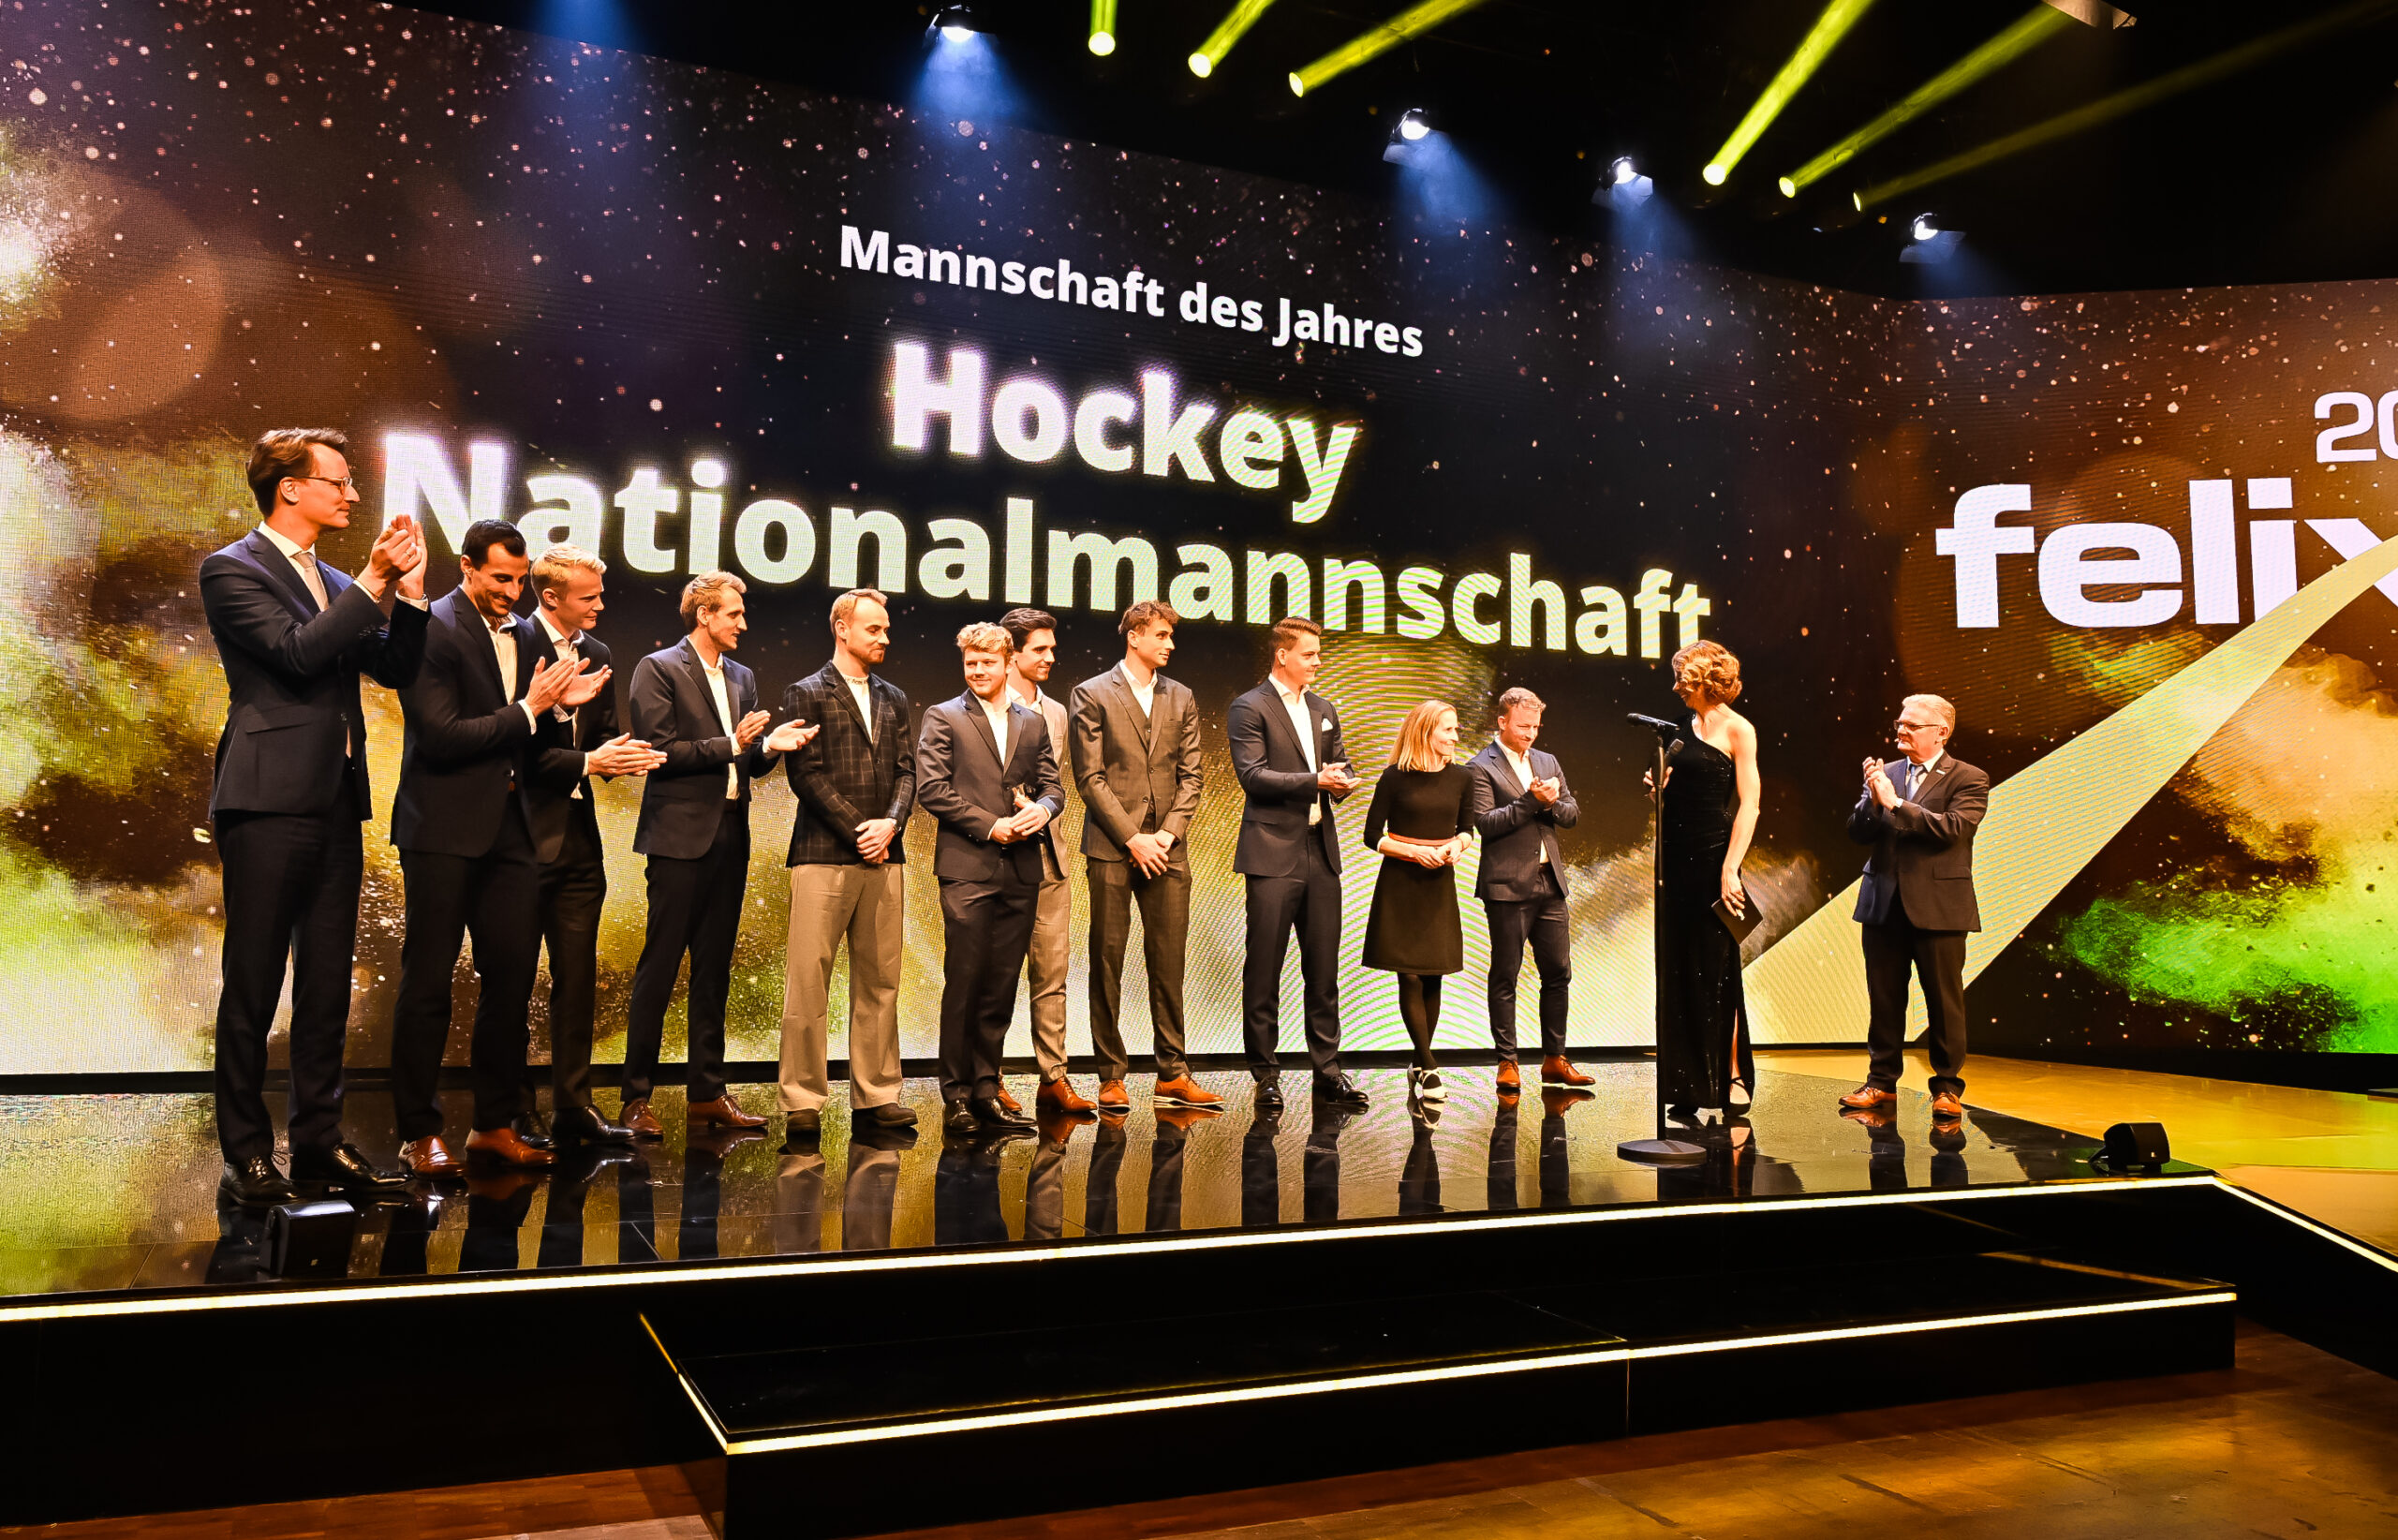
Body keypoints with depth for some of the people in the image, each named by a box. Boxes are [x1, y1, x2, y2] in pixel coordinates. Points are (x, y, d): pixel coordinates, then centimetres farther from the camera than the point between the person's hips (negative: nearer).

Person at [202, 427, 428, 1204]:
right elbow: (297, 652, -17)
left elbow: (395, 670, 12)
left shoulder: (336, 584, 18)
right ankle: (246, 1151, 9)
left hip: (336, 801, 7)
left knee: (327, 982, 10)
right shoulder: (230, 570, -3)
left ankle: (319, 1141, 17)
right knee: (253, 984, 0)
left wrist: (408, 593, 0)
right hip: (268, 799, -7)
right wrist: (373, 582, -14)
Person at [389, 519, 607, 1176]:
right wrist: (527, 710, -13)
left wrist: (562, 704, -2)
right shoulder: (432, 629, -8)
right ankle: (419, 1133, 10)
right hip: (445, 827, -7)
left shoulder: (526, 634, 14)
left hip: (509, 826, 7)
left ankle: (495, 1124, 18)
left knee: (512, 975, 7)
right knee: (428, 981, 1)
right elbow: (442, 735, -16)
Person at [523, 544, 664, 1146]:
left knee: (578, 975, 9)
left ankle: (572, 1106, 16)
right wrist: (585, 762, -19)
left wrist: (626, 756, -6)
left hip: (578, 835, 7)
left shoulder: (596, 654, 13)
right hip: (524, 832, -7)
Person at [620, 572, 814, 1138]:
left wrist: (768, 745, -4)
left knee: (715, 970, 10)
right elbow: (660, 752, -12)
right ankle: (637, 1098, 4)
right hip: (681, 836, -6)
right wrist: (730, 744, -15)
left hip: (730, 836, 7)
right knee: (658, 969, -3)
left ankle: (707, 1092, 16)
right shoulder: (658, 668, -3)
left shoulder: (742, 678, 16)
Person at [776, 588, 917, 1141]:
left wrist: (890, 824, -6)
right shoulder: (807, 694, 3)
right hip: (824, 854, -5)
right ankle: (802, 1103, 1)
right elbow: (806, 774, -5)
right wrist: (857, 830, -10)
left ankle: (875, 1096, 12)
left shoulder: (894, 699, 19)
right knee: (808, 981, -5)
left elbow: (907, 771, 13)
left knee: (880, 981, 6)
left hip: (885, 857, 5)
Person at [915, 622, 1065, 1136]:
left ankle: (985, 1088, 15)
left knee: (1002, 985, 7)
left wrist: (1041, 809, -8)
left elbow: (1053, 785, 15)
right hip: (967, 867, -4)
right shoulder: (943, 717, 4)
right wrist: (990, 826, -10)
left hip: (1020, 871, 4)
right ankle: (957, 1095, 5)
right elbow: (931, 788, -5)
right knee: (963, 983, -3)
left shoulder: (1032, 722, 17)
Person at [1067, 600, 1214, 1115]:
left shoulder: (1181, 698, 14)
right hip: (1111, 848, -3)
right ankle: (1111, 1076, 8)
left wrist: (1167, 835, -4)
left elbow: (1189, 775, 11)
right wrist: (1133, 838, -10)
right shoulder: (1092, 694, 2)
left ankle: (1173, 1073, 11)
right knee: (1107, 961, 0)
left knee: (1169, 962, 4)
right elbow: (1090, 777, -4)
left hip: (1166, 847, 3)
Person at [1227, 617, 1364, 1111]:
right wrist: (1315, 781, -19)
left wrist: (1342, 782, -3)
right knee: (1264, 969, -1)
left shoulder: (1323, 710, 18)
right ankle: (1265, 1073, 8)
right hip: (1273, 852, -6)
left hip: (1320, 851, 6)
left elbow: (1340, 766, 21)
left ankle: (1327, 1071, 14)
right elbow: (1252, 776, -13)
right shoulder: (1249, 708, -3)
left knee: (1324, 968, 7)